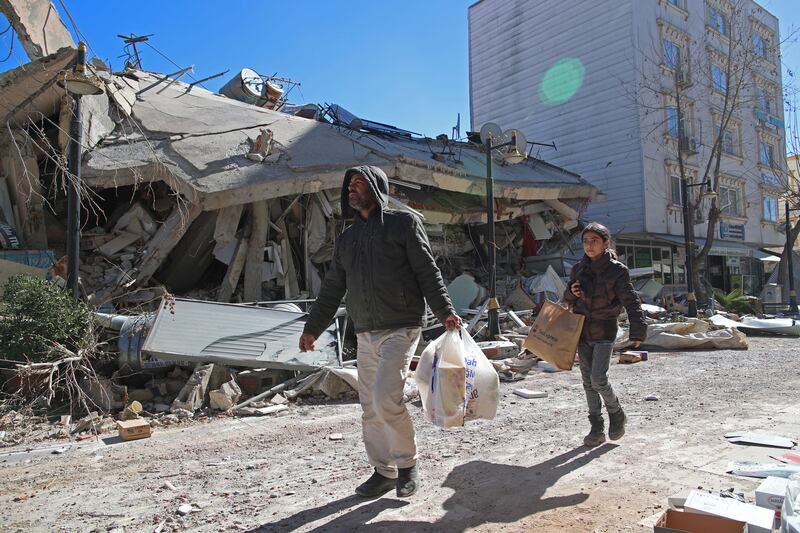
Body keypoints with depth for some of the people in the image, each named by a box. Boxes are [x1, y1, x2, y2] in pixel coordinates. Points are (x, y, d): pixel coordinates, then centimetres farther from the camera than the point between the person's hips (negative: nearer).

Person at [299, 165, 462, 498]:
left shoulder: (403, 223, 1)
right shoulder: (346, 239, 17)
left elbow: (428, 271, -4)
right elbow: (332, 289, 20)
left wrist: (444, 311, -14)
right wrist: (312, 328, 20)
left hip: (400, 329, -6)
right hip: (365, 334, 6)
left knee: (386, 398, -16)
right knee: (370, 407, 8)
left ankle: (407, 462, 8)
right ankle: (384, 471, 24)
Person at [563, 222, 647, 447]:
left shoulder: (616, 270, -8)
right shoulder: (578, 269, 7)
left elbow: (631, 302, -15)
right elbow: (568, 301, 16)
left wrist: (637, 331, -26)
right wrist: (571, 292, -7)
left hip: (604, 333, -5)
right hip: (582, 332, 5)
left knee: (598, 379, -13)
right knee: (588, 382, 9)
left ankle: (616, 414, 17)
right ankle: (597, 428, 21)